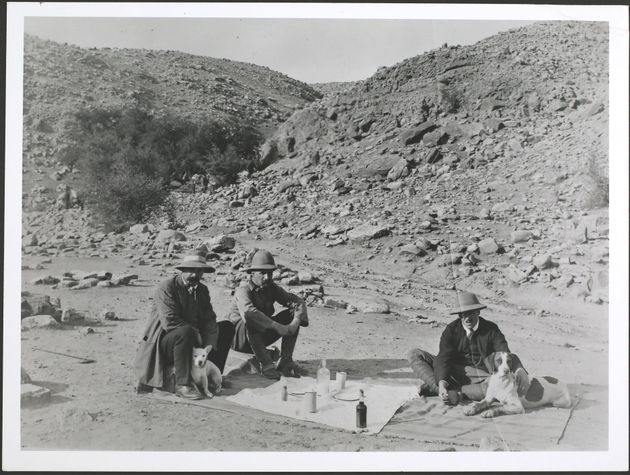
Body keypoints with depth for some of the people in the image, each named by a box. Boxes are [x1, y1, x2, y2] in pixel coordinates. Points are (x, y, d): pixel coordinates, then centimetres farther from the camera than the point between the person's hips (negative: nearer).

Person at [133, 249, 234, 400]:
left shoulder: (202, 289, 6)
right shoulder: (166, 287, -15)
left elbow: (210, 320, -4)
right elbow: (170, 322, -26)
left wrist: (208, 347, -19)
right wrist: (197, 333, -23)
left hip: (191, 338, 7)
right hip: (163, 341, -7)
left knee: (226, 328, 1)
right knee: (185, 331, -38)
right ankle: (182, 385, -32)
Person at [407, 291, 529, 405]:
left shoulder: (491, 329, -2)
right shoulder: (451, 330, -3)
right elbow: (444, 358, -15)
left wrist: (520, 371, -36)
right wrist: (442, 383, -34)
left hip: (482, 378, -1)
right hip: (454, 374, 1)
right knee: (414, 354, -14)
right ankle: (439, 389, -32)